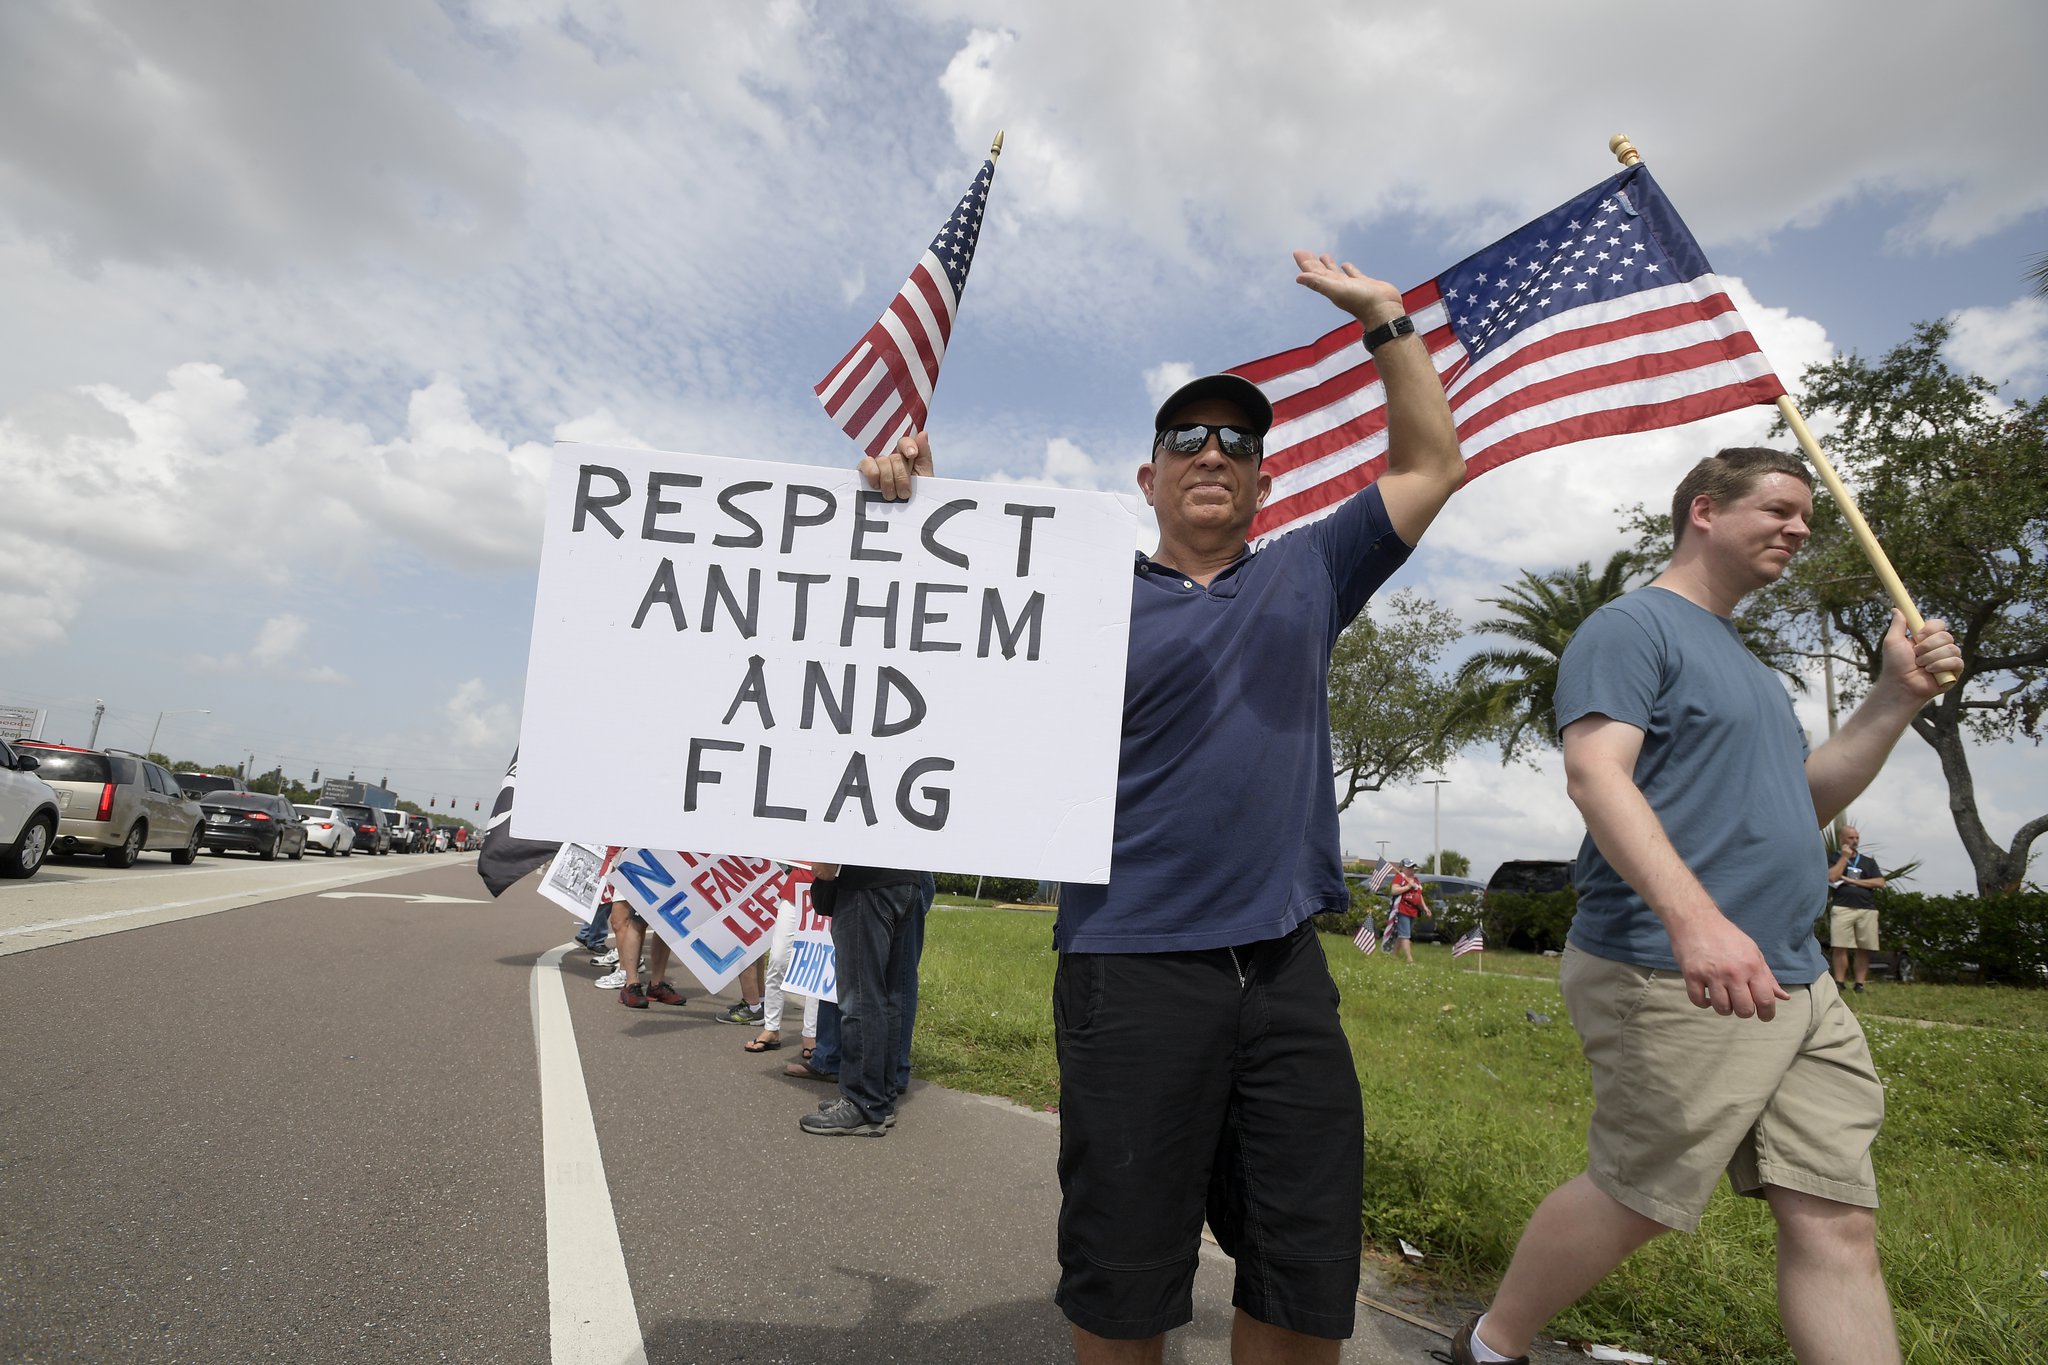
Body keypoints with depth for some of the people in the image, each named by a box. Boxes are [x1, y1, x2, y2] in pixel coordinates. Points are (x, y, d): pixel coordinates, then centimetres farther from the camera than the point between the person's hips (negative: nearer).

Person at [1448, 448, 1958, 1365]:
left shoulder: (1740, 660, 22)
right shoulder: (1632, 627, -6)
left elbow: (1804, 806, 23)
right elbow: (1595, 775, -21)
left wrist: (1897, 698, 12)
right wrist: (1694, 917, -33)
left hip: (1798, 986, 9)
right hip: (1673, 980, -9)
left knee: (1838, 1223, 6)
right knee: (1636, 1199, 0)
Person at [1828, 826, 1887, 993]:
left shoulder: (1868, 862, 18)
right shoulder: (1835, 858, 11)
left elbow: (1880, 882, 4)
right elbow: (1831, 877, -8)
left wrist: (1854, 881, -3)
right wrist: (1845, 857, -1)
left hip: (1867, 910, 3)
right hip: (1842, 908, -3)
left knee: (1864, 949, -2)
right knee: (1840, 947, -10)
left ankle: (1860, 984, 3)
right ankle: (1839, 983, -7)